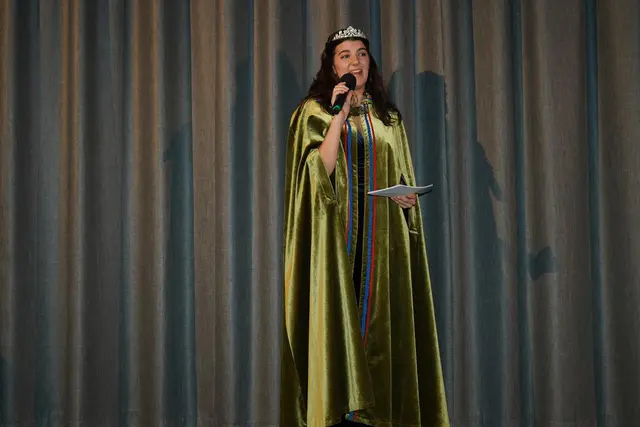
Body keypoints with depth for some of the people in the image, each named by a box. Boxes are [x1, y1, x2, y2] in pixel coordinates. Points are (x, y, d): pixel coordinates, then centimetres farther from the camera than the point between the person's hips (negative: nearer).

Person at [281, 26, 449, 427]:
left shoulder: (389, 117, 15)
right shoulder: (314, 112, 4)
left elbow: (404, 180, 18)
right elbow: (319, 172, -10)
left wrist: (405, 196, -4)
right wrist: (339, 116, -16)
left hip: (381, 238, 3)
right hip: (334, 236, -3)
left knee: (380, 316, -1)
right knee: (336, 317, -9)